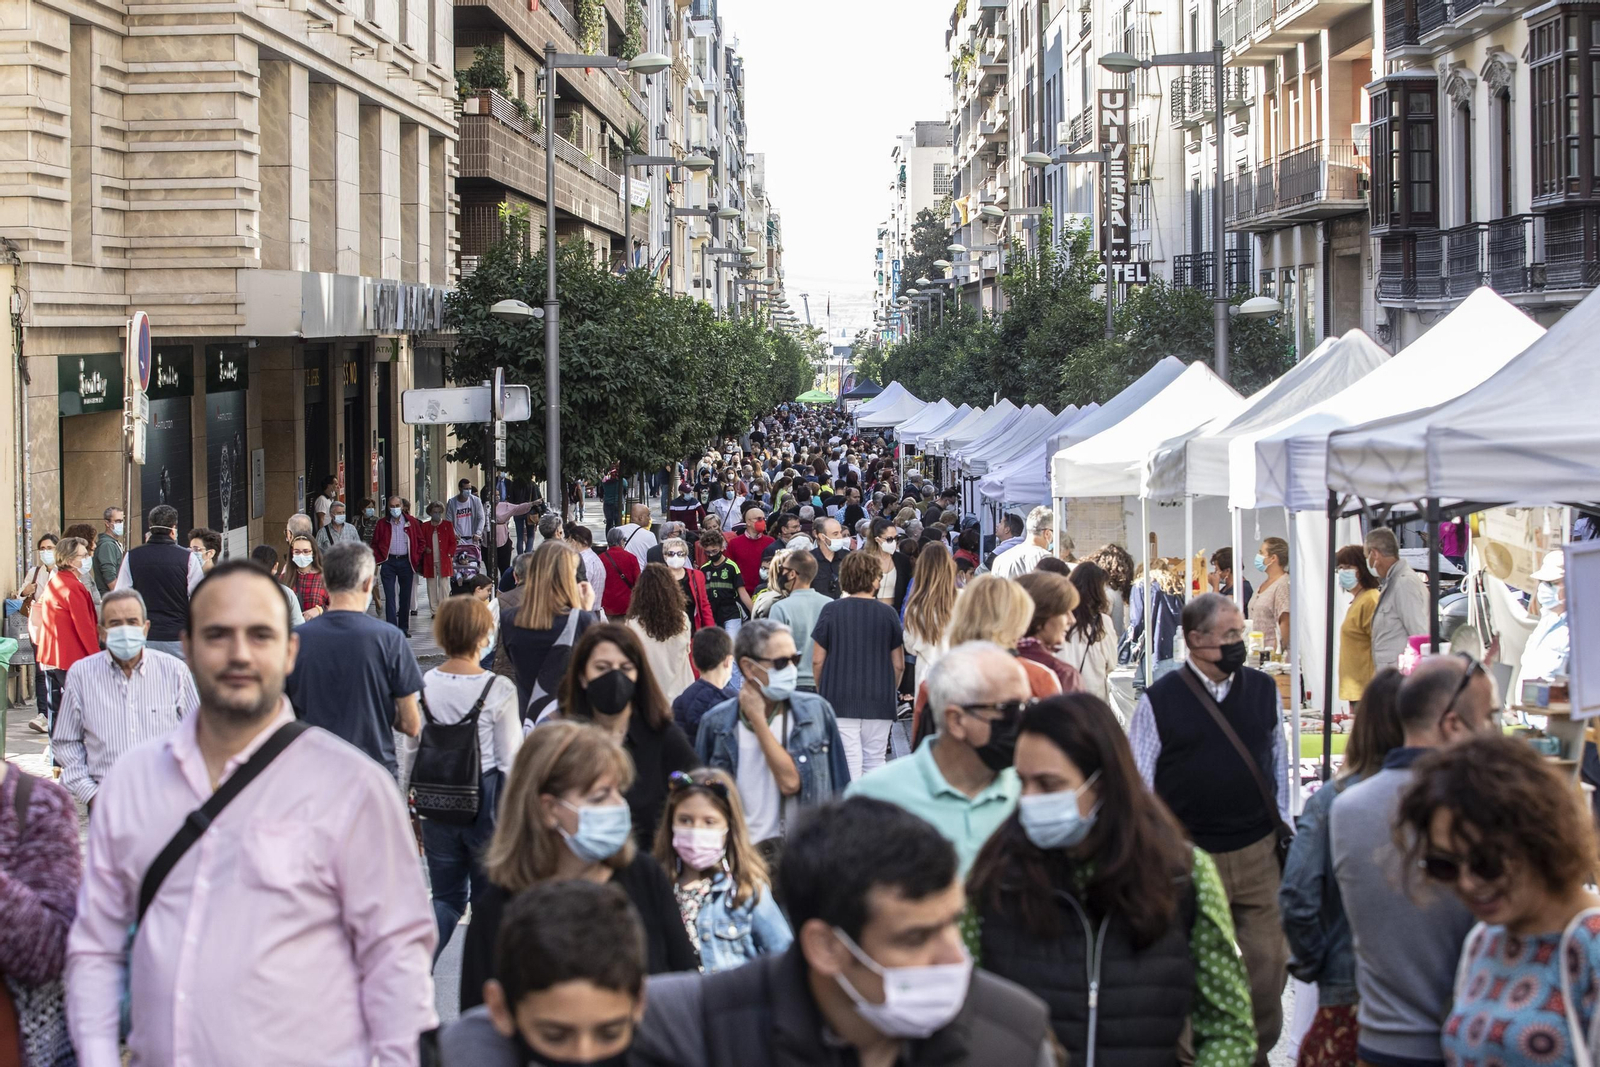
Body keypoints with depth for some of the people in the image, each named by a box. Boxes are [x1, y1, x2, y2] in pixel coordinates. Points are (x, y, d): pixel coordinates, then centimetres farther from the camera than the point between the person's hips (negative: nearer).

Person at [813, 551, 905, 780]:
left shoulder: (831, 612, -2)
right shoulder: (888, 613, 1)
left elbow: (817, 660, 0)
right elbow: (898, 664, 6)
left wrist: (822, 692, 15)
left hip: (840, 701, -1)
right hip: (879, 702, 1)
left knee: (849, 764, -3)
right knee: (875, 763, 10)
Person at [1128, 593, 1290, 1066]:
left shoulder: (1263, 689, 4)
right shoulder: (1159, 701, -5)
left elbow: (1278, 763, 14)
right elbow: (1138, 784, -1)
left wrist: (1283, 830, 12)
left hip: (1258, 853, 3)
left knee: (1270, 960, 4)